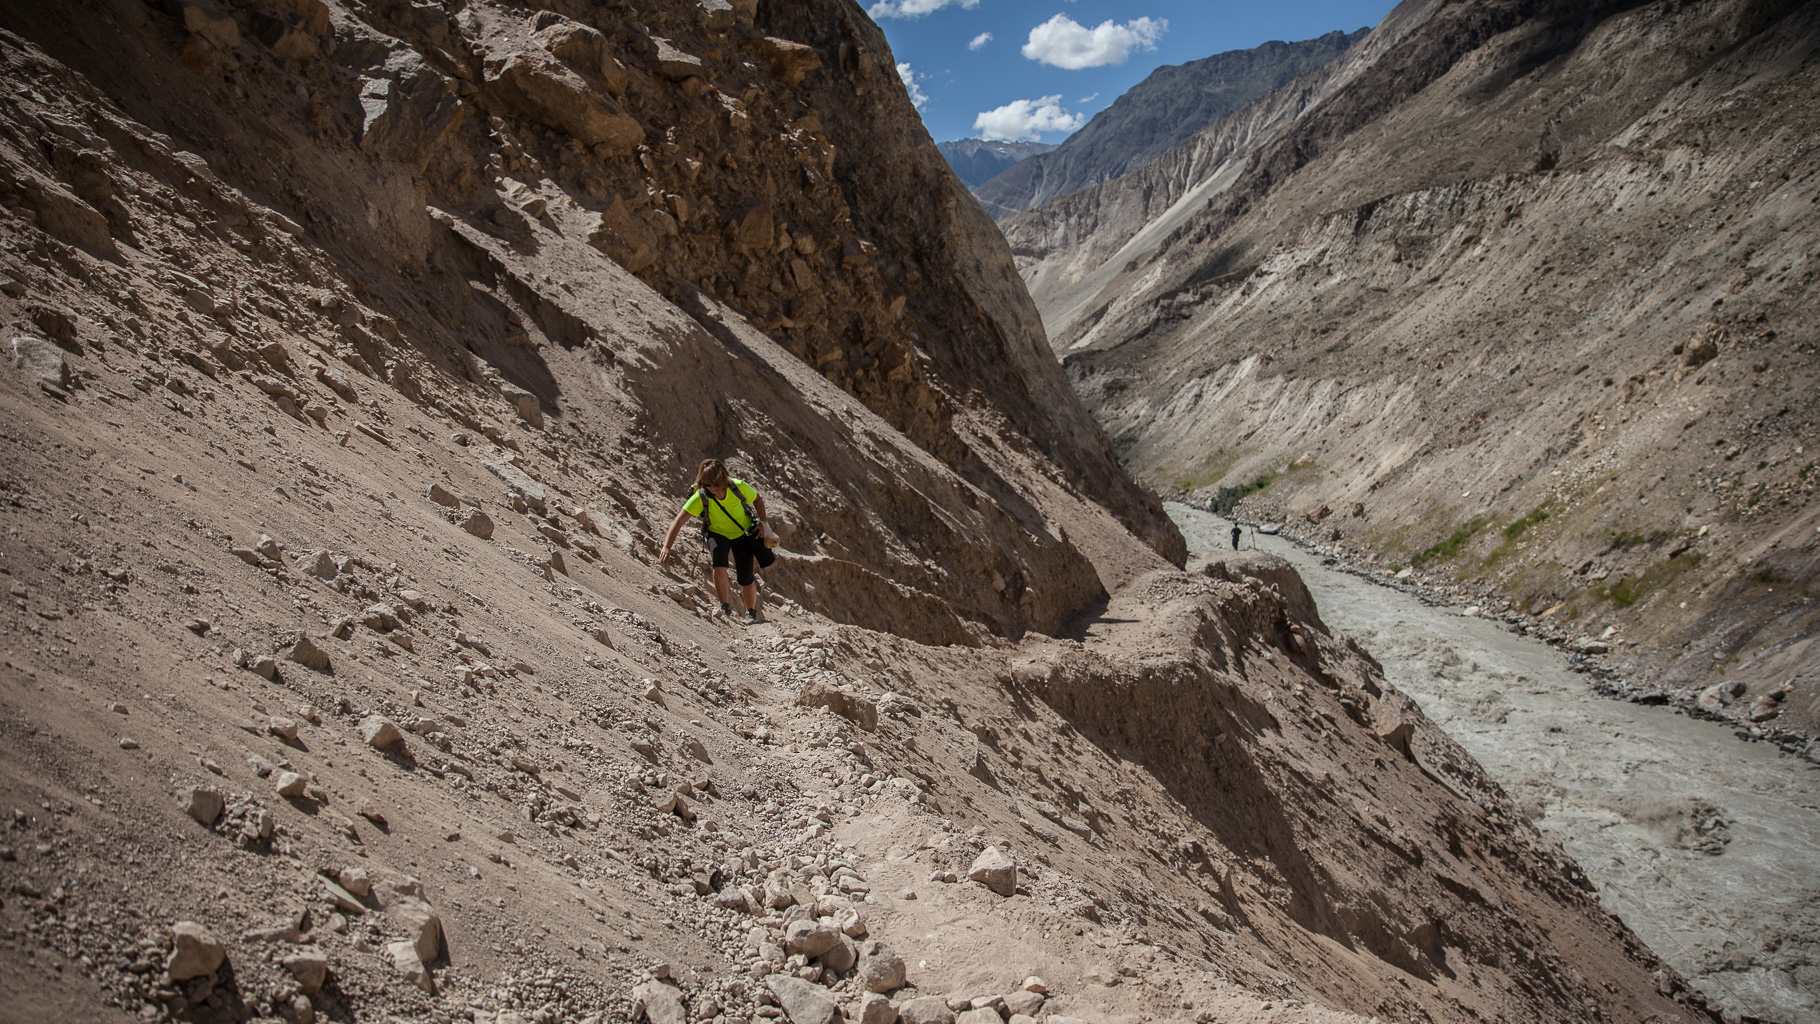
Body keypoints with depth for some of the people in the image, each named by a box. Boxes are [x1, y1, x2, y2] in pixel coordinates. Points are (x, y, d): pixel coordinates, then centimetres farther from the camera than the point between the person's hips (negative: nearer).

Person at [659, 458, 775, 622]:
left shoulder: (738, 487, -27)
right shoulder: (701, 497, -30)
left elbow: (758, 500, -6)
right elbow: (678, 521, -32)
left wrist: (762, 522, -17)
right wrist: (666, 547, -42)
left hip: (743, 533, 1)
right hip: (718, 534, -1)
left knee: (745, 577, 0)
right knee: (719, 566, -29)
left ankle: (751, 613, 27)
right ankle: (725, 606, -7)